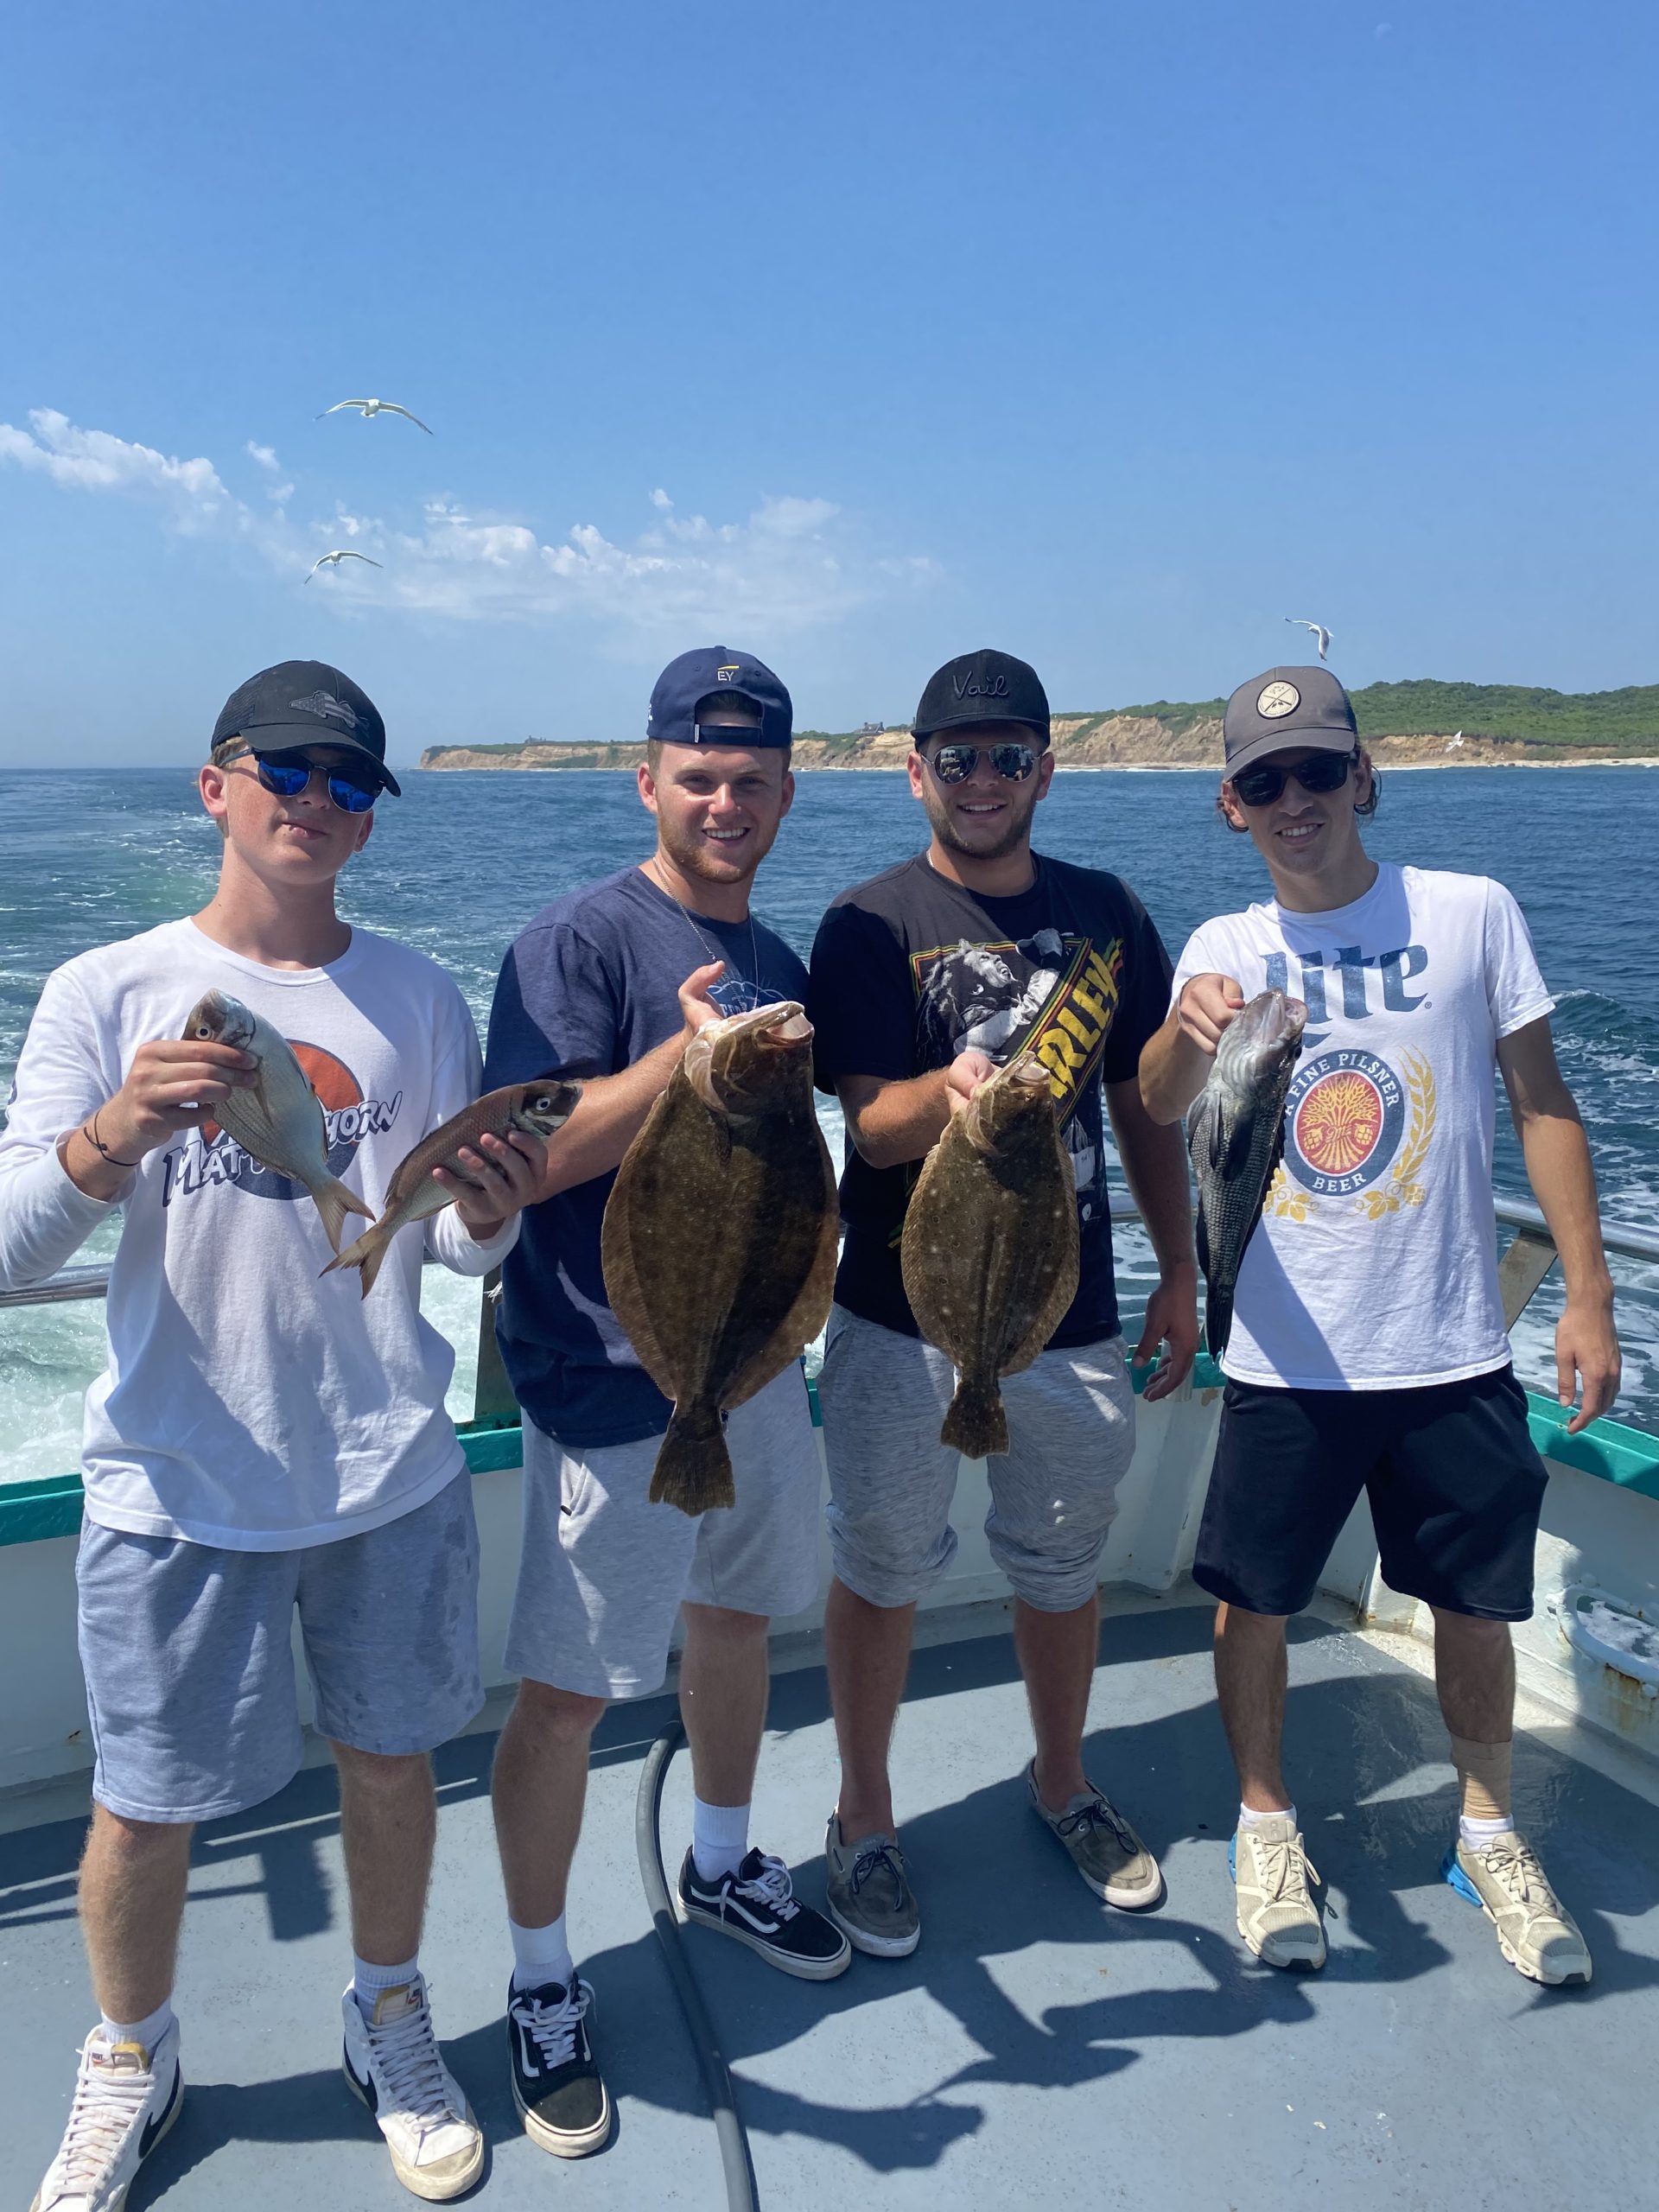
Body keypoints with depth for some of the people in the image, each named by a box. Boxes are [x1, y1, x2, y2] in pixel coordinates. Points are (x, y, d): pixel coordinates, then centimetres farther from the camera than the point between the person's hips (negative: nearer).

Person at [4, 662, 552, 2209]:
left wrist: (487, 1210, -20)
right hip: (178, 1485, -2)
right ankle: (130, 2063, 40)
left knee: (390, 1755, 15)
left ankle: (390, 2025, 42)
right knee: (146, 1805, 11)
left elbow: (458, 1249, 2)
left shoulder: (415, 998, 3)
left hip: (390, 1471, 2)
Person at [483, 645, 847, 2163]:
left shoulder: (777, 961, 10)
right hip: (613, 1381, -7)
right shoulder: (582, 941, -13)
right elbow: (530, 1157, -22)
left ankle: (722, 1868, 45)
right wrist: (678, 1059, -31)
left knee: (737, 1613, 22)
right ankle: (541, 1980, 23)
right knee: (569, 1688, 1)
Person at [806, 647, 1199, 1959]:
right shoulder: (871, 925, -8)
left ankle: (1063, 1786, 43)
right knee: (882, 1568, 10)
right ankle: (864, 1818, 32)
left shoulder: (1106, 912, 5)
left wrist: (1181, 1273, 11)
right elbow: (873, 1129, -17)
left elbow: (1143, 1104, 12)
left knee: (1065, 1565, 19)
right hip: (904, 1319, -3)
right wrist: (948, 1092, -39)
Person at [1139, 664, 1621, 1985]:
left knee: (1477, 1601, 13)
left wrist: (1588, 1295, -1)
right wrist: (1186, 1030, -38)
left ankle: (1488, 1828, 38)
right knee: (1254, 1598, 9)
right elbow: (1162, 1108, -15)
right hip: (1286, 1357, 1)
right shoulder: (1225, 950, 0)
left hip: (1453, 1350, 0)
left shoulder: (1472, 914, -2)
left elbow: (1543, 1104, 2)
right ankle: (1267, 1820, 33)